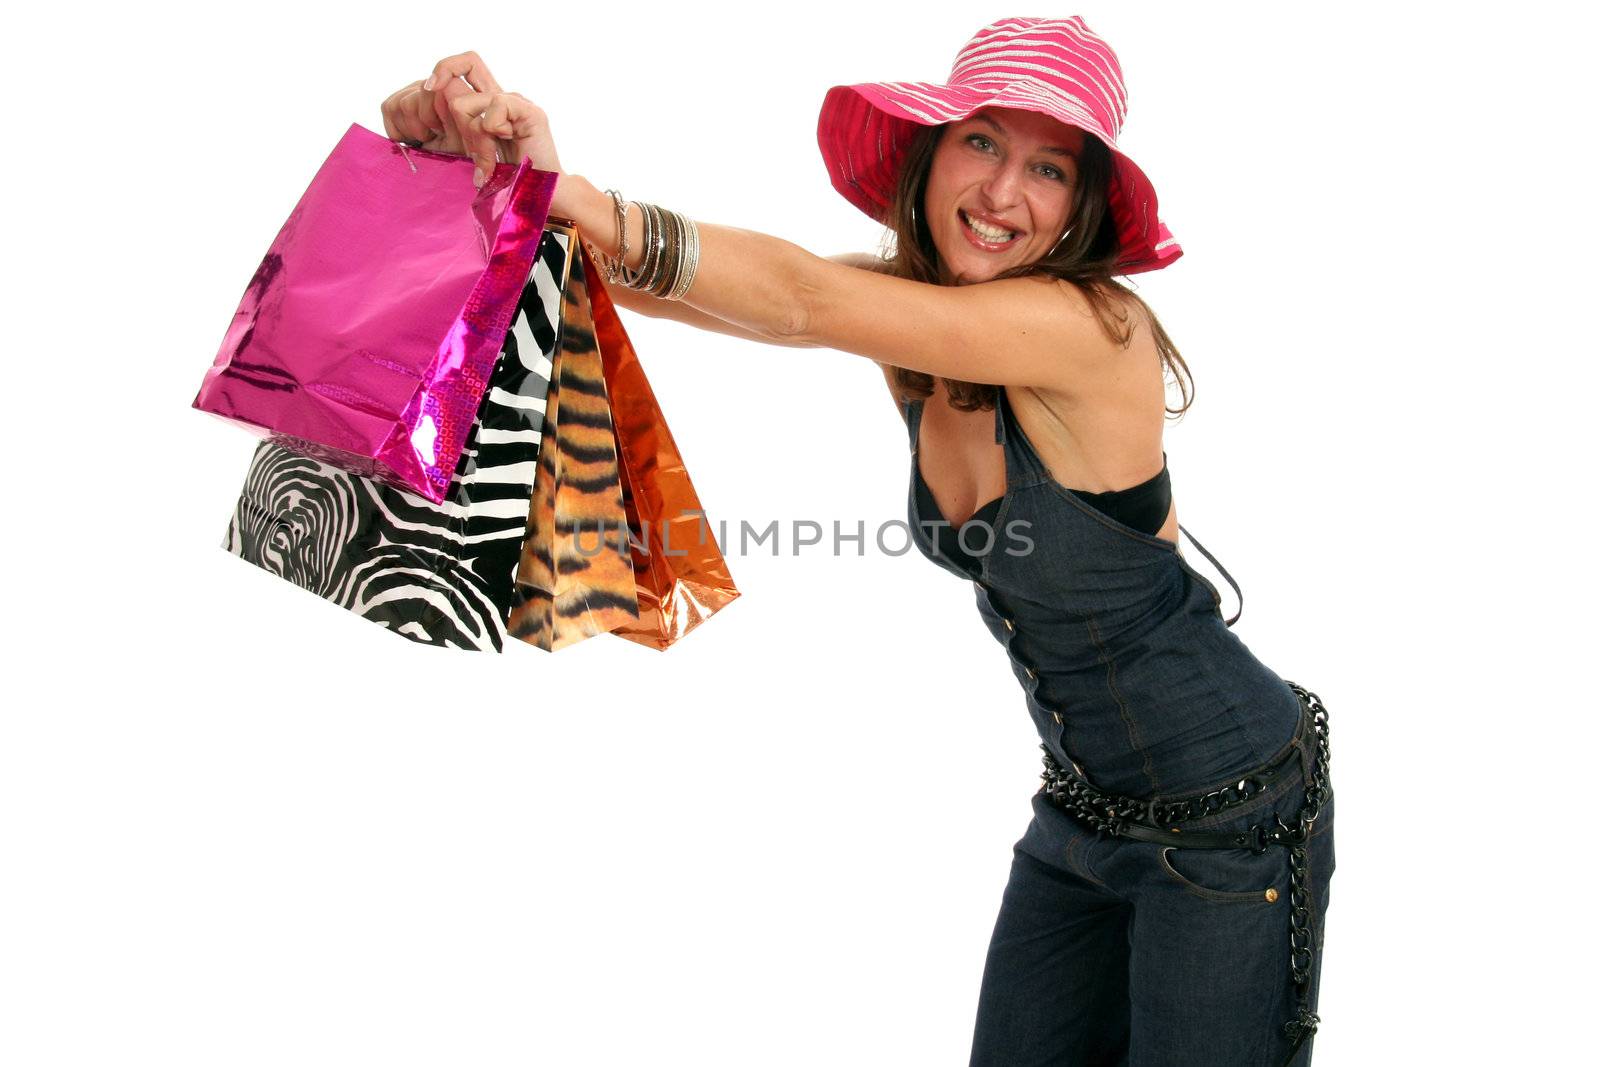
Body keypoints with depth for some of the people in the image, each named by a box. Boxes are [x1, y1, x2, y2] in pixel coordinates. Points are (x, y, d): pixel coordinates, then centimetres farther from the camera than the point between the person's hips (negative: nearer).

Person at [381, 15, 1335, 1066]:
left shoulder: (1090, 328, -25)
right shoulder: (904, 309, -5)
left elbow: (801, 299, -36)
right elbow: (653, 273, -19)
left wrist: (568, 192, -46)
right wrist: (463, 147, -36)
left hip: (1231, 818, -6)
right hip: (1083, 812, 6)